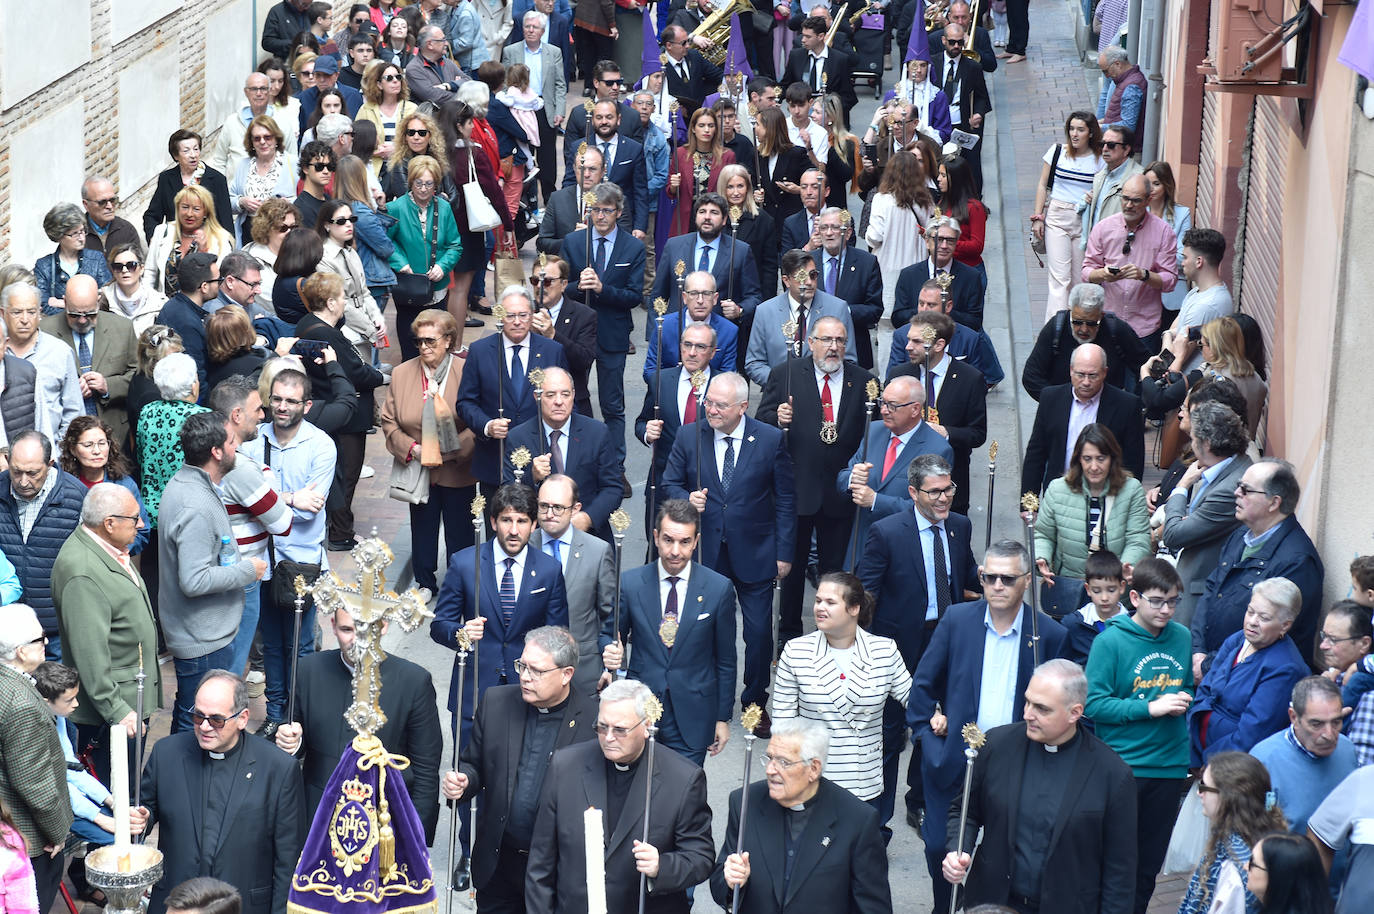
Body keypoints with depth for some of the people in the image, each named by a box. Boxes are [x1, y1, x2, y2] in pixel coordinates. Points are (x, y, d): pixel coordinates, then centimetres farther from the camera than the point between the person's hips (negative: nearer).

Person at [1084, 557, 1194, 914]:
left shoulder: (1183, 638, 5)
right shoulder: (1111, 641, -9)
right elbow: (1094, 704, -13)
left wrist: (1185, 702, -2)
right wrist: (1151, 708, -19)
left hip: (1170, 767, 4)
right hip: (1122, 766, -4)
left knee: (1148, 867, 13)